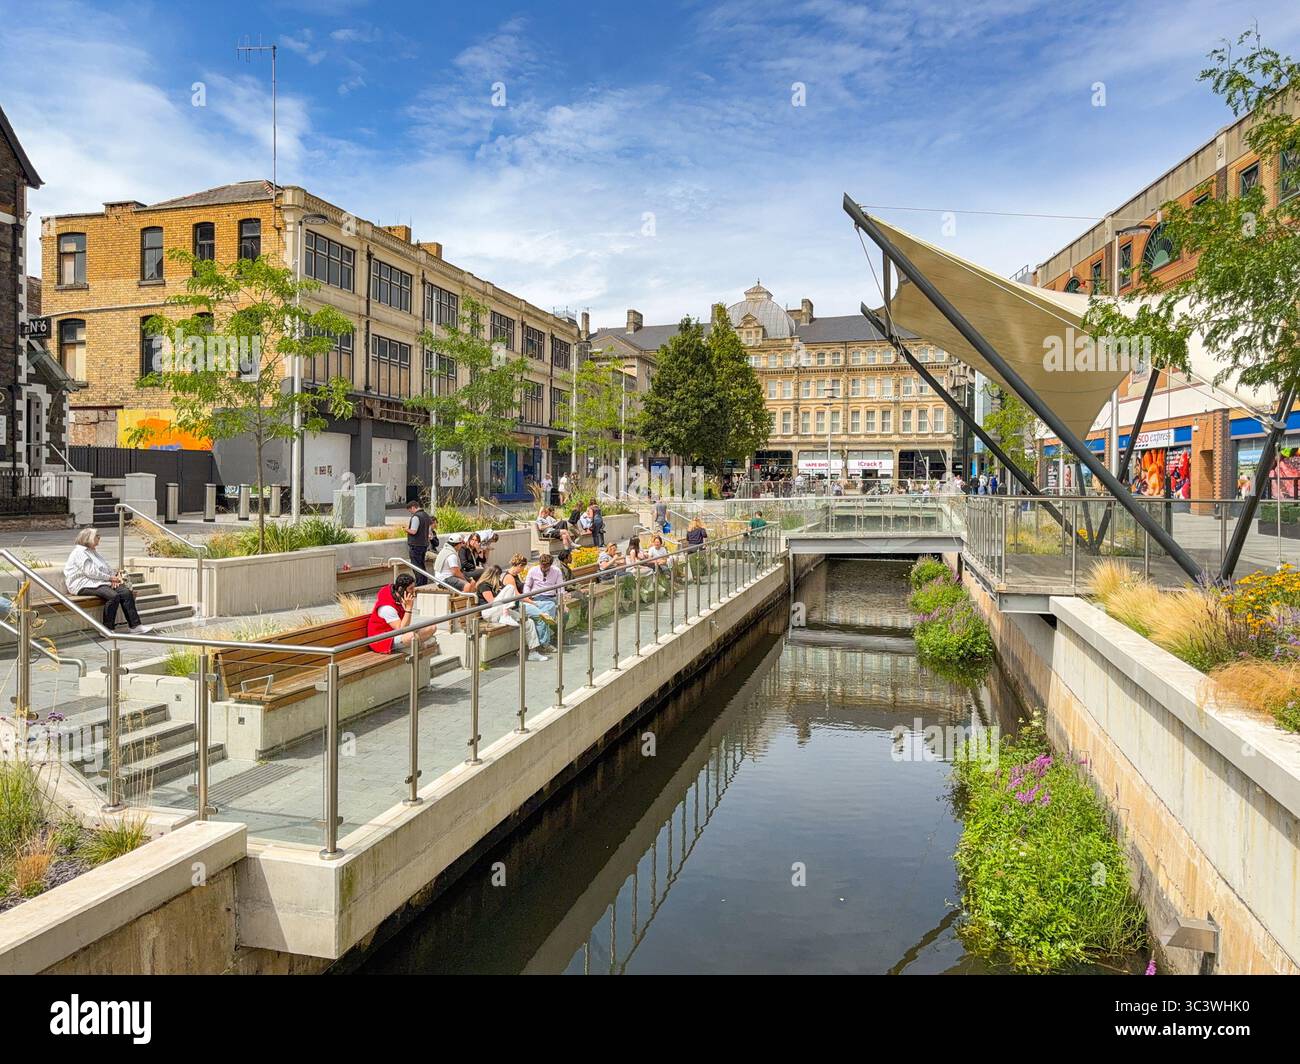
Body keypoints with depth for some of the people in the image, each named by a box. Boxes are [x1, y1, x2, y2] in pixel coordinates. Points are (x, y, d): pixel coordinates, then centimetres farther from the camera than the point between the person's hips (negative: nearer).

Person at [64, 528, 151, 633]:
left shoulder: (94, 552, 25)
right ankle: (107, 629, -24)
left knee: (127, 592, -15)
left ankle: (135, 626, -19)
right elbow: (90, 572, -15)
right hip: (85, 585, -9)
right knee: (114, 596, -32)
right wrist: (110, 578, -12)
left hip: (101, 582, 9)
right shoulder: (79, 552, -5)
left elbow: (107, 568, 20)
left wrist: (115, 576, -1)